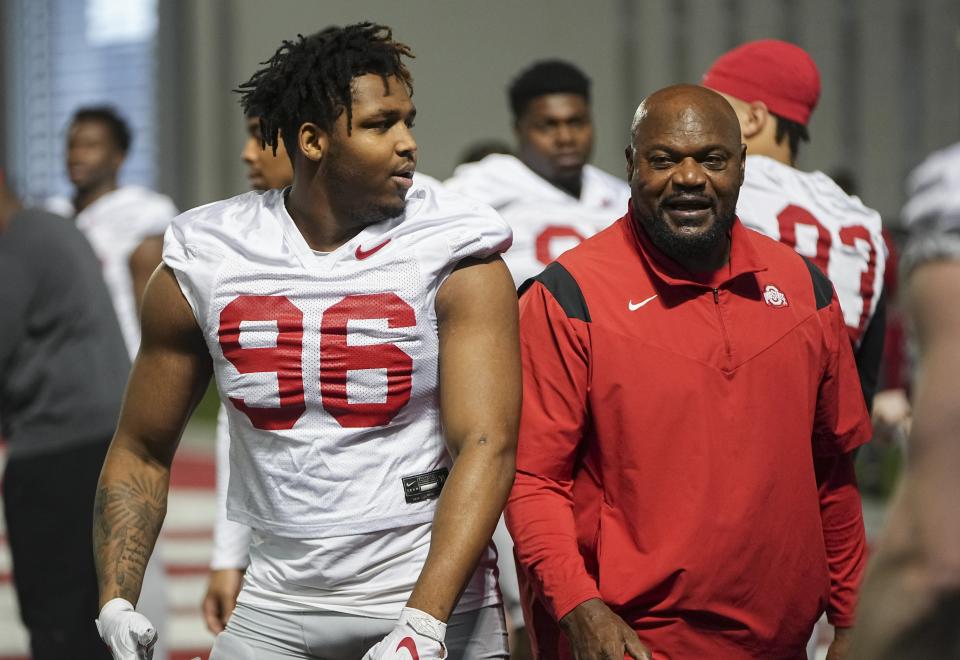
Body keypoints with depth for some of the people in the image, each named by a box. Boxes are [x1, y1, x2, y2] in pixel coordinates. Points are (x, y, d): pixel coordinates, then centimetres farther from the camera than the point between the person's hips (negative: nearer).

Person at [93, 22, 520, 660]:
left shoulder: (456, 257, -8)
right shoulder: (202, 265, 0)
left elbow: (486, 446, -16)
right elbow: (141, 452, 9)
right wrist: (116, 601, -5)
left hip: (430, 592, -2)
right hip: (278, 602, 2)